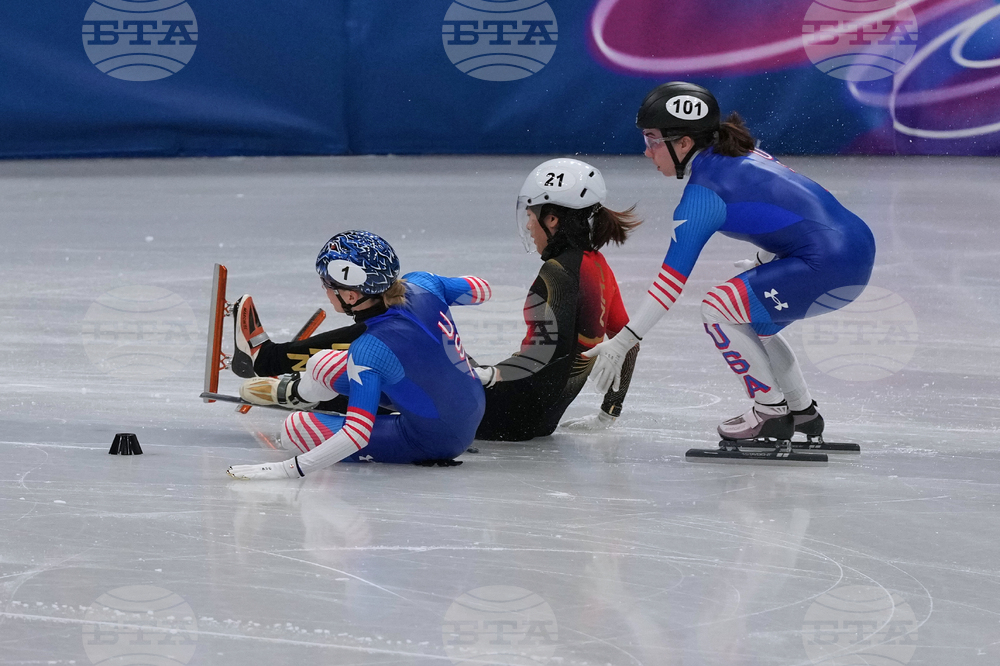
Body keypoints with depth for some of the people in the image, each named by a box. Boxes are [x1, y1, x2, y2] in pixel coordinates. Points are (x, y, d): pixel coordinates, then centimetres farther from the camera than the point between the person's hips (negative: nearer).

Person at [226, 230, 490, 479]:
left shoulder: (370, 351, -31)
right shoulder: (423, 286, -14)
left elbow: (357, 435, -33)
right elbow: (479, 289, 7)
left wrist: (290, 468, -32)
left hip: (433, 441, -8)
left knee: (297, 428, -3)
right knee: (322, 366, 19)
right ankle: (292, 390, 53)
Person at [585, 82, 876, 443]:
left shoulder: (703, 193, -11)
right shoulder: (740, 155, 13)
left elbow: (672, 278, -13)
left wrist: (624, 341, -12)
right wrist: (761, 268, 33)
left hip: (829, 266, -10)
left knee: (717, 307, -3)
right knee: (749, 317, 22)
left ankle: (770, 413, 5)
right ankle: (802, 412, 29)